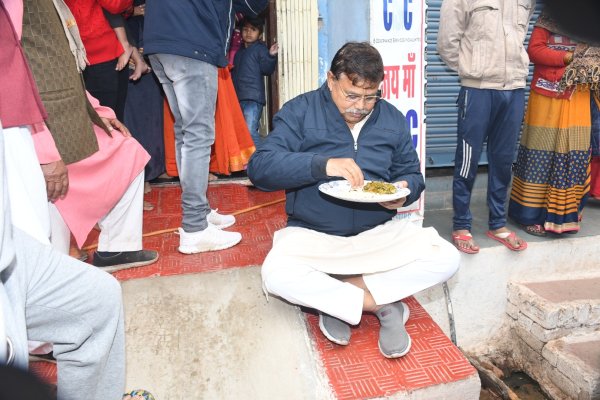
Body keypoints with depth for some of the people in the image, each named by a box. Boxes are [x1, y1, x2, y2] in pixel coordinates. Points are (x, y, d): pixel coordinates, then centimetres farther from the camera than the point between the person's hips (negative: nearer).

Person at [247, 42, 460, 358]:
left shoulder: (392, 118, 10)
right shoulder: (300, 111, -2)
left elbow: (412, 175, 16)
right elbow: (260, 167, -15)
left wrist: (404, 190, -10)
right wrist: (323, 164, -28)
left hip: (377, 233, 3)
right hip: (311, 234, -3)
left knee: (446, 259, -20)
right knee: (276, 273, -34)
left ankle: (331, 297, -14)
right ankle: (382, 304, -16)